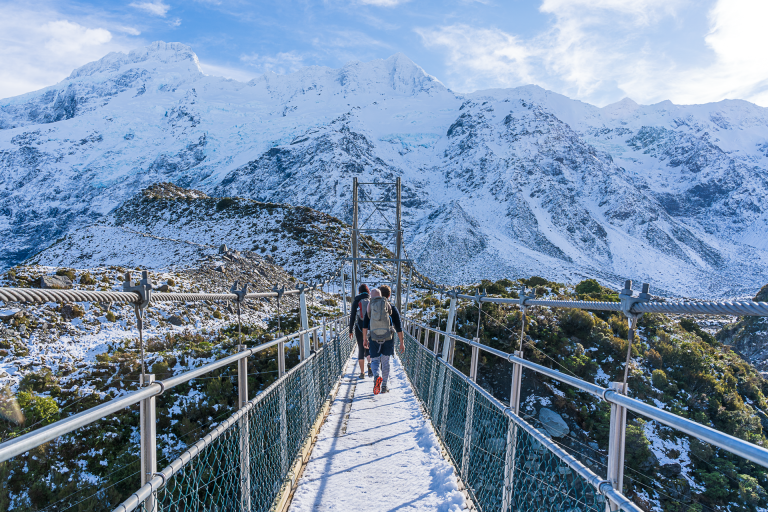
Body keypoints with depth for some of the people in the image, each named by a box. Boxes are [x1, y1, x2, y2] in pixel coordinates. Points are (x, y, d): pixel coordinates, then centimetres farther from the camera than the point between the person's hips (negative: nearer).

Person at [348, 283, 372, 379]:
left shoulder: (356, 301, -1)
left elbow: (352, 316, -3)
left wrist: (350, 330, 2)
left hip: (359, 327, -1)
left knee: (361, 349, 8)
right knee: (369, 348, 13)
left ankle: (362, 372, 7)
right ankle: (370, 363, -17)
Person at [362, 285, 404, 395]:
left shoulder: (371, 307, 3)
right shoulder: (393, 309, -1)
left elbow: (365, 325, 3)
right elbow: (399, 328, -1)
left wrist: (365, 339, 10)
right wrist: (402, 342, 5)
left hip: (374, 338, 0)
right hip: (388, 339, 0)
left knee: (375, 360, 9)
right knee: (385, 362, 13)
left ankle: (377, 376, -22)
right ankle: (383, 387, 17)